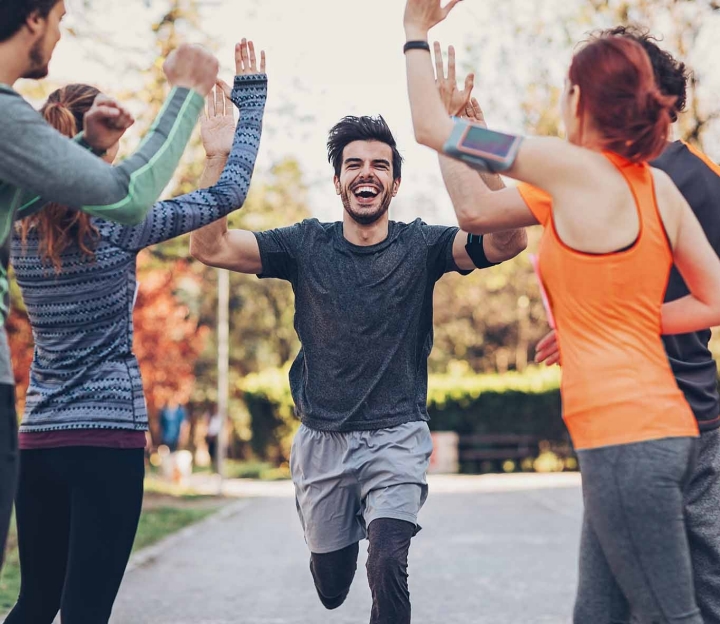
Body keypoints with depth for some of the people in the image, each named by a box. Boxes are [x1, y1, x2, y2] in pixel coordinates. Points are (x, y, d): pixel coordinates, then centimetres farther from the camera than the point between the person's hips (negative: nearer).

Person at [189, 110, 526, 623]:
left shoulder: (419, 246, -5)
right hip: (322, 441, 2)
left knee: (388, 568, -23)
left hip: (396, 437, -2)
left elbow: (508, 243, -21)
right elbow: (210, 248, -12)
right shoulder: (307, 245, -2)